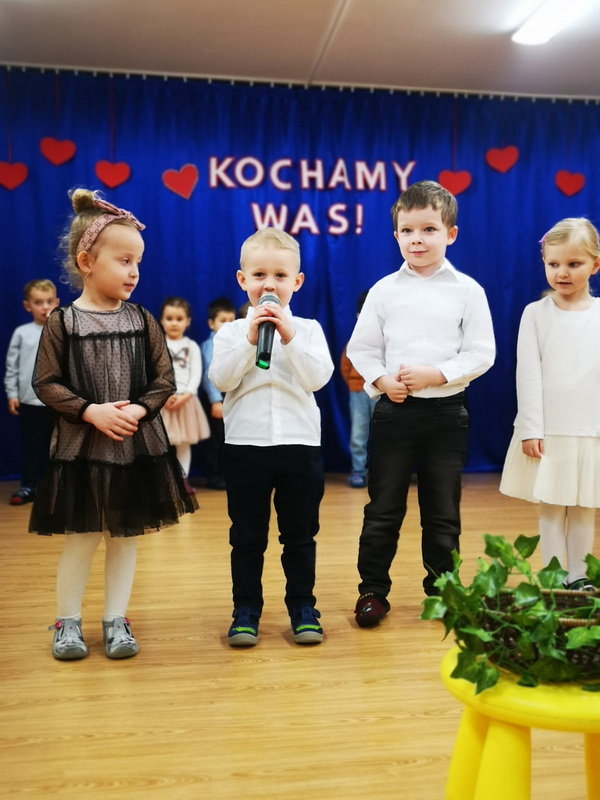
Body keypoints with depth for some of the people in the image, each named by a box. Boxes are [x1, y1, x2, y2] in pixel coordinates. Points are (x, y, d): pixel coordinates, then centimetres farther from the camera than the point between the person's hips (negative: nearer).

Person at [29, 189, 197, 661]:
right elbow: (46, 383, -5)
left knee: (126, 537, 10)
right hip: (80, 447, -2)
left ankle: (116, 620, 23)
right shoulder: (62, 323, -4)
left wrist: (138, 411, -15)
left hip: (139, 446, 2)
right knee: (81, 539, 6)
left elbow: (164, 380, 2)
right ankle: (68, 621, 24)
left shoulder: (143, 322, 2)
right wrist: (90, 412, -17)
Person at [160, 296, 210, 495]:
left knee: (185, 443, 6)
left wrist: (185, 395, -14)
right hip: (162, 400, -1)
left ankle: (183, 478, 13)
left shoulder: (192, 346, 6)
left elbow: (196, 375, -1)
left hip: (185, 400, 2)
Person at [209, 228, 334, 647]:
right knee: (247, 537, 9)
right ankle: (246, 610, 21)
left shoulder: (308, 329, 5)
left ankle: (303, 607, 23)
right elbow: (221, 379, -9)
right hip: (245, 445, 0)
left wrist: (289, 339, -16)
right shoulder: (231, 332, 4)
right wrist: (250, 341, -16)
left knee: (300, 534, 10)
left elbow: (318, 377, -8)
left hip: (300, 444, 0)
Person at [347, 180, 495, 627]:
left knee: (443, 513, 11)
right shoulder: (385, 290, 2)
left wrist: (436, 374, -15)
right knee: (384, 509, 6)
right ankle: (373, 591, 19)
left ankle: (441, 590, 27)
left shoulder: (467, 290, 0)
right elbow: (361, 347, 5)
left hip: (447, 411, 0)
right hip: (394, 410, 0)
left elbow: (481, 353, -3)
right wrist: (381, 380, -12)